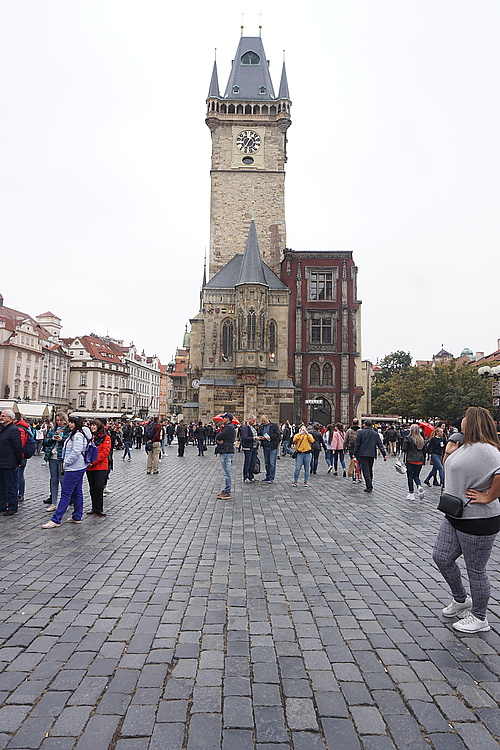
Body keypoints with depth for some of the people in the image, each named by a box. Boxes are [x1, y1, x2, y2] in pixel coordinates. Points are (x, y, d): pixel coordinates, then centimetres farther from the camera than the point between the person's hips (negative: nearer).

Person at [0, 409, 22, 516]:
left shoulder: (13, 430, -14)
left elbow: (18, 447, -15)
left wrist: (18, 462, -12)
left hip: (9, 465, -9)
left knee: (11, 487, 0)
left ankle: (12, 508, 8)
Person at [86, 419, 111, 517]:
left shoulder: (105, 438, -3)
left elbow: (105, 452, -11)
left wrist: (94, 461, -17)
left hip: (101, 466, -5)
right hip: (89, 467, 5)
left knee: (99, 487, -11)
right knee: (92, 488, 9)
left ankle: (99, 509, -3)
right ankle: (94, 508, 19)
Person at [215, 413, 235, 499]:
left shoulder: (229, 427, -14)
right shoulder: (227, 427, 20)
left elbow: (218, 437, -19)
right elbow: (218, 437, 14)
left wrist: (218, 438, 3)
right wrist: (218, 440, -7)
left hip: (227, 452, -11)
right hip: (224, 452, 11)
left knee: (227, 472, -8)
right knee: (226, 472, 14)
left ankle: (227, 493, -6)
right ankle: (226, 490, 21)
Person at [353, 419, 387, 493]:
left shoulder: (360, 432, -4)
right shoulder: (375, 433, 8)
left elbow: (357, 444, -5)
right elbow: (380, 445, 7)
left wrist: (355, 453, 0)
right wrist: (384, 454, 8)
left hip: (362, 454, -4)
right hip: (372, 454, 4)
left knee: (365, 470, -5)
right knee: (370, 470, 15)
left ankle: (369, 487, -10)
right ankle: (370, 486, 21)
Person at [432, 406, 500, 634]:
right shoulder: (465, 447, 10)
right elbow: (450, 472, 21)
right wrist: (448, 453, 3)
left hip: (478, 521, -10)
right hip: (455, 515, 10)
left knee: (475, 570, 6)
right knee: (441, 557, 13)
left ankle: (479, 618, 26)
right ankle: (461, 599, 35)